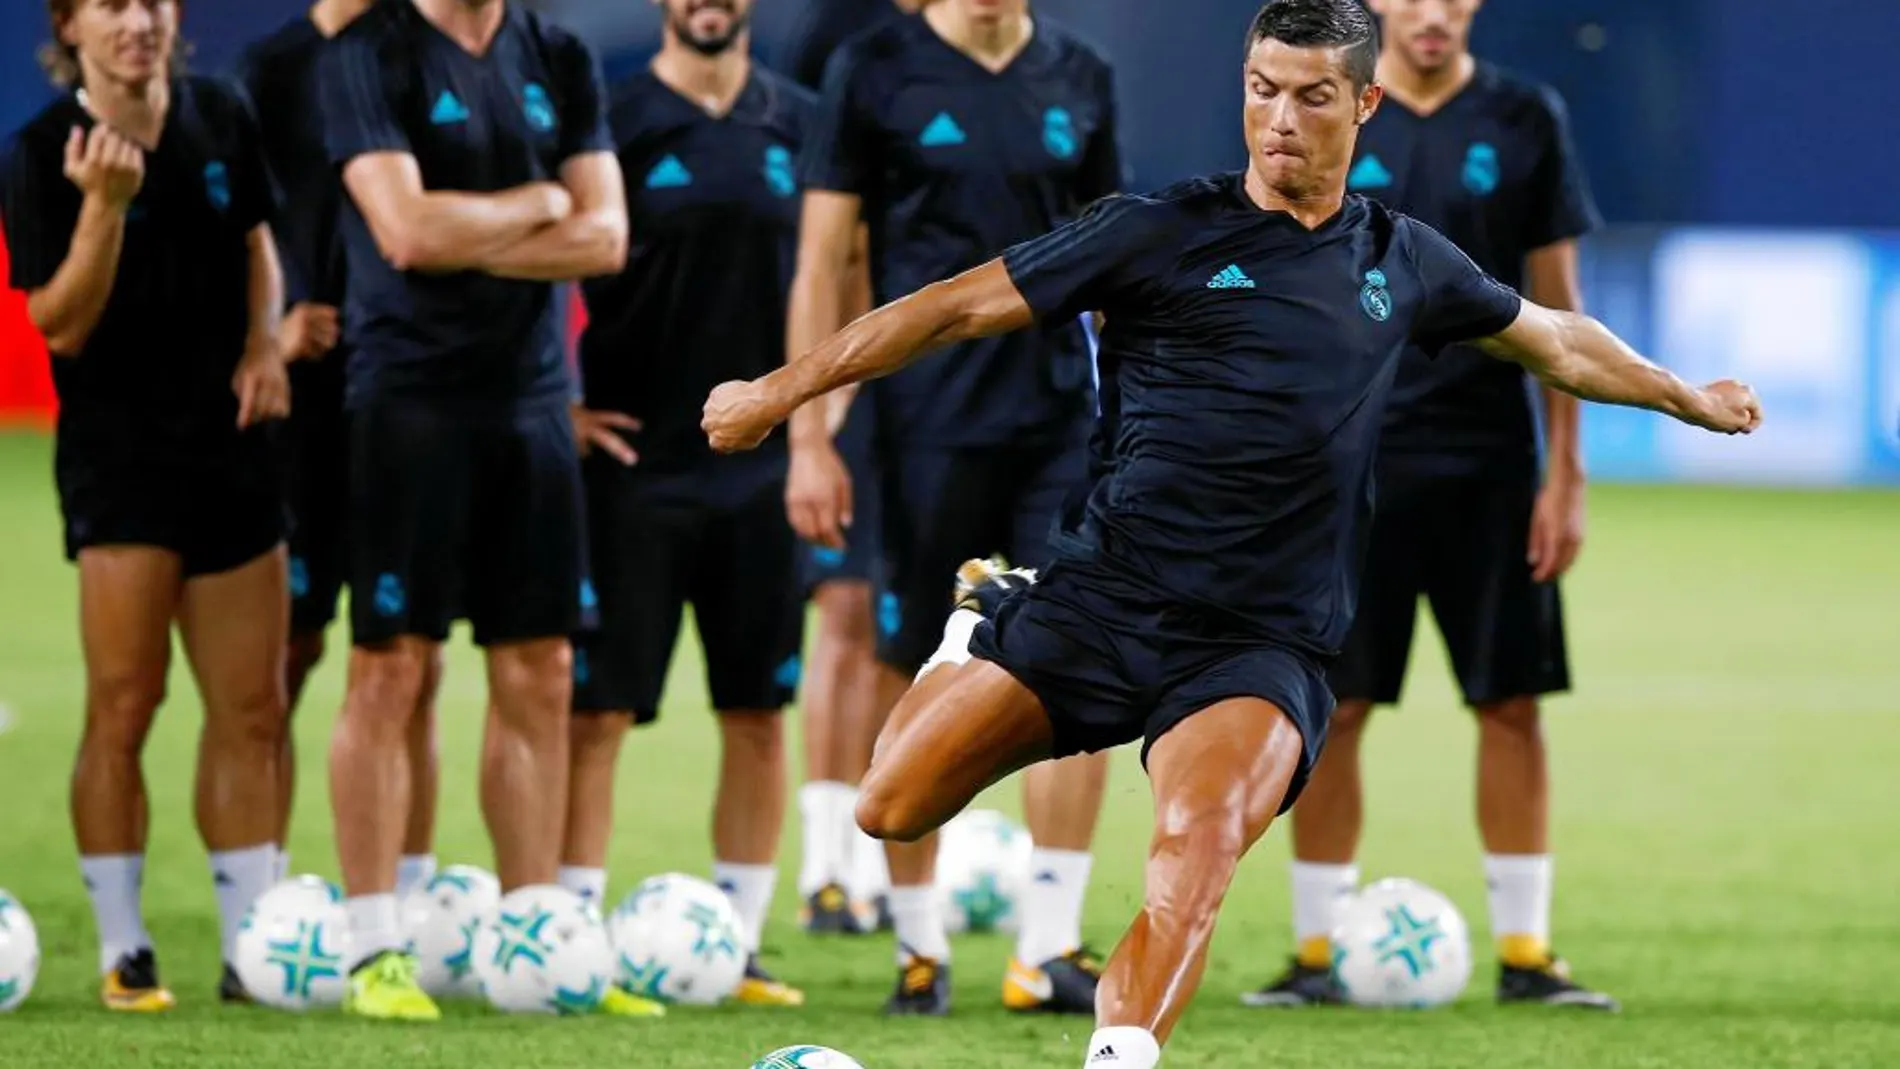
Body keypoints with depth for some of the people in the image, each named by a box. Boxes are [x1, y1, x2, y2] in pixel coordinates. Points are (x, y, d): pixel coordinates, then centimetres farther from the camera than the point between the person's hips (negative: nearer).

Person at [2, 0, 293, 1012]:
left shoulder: (219, 117, 6)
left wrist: (264, 344, 3)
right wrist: (103, 204, -25)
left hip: (229, 439, 5)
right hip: (117, 446, -5)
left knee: (250, 709, 6)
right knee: (124, 707, -8)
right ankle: (123, 950, -1)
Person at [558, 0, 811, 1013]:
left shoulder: (798, 123, 8)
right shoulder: (612, 120, -4)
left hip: (761, 463, 4)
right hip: (634, 462, -4)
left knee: (759, 715, 4)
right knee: (599, 709, -4)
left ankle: (738, 943, 11)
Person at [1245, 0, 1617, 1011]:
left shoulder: (1525, 122, 2)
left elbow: (1555, 303, 5)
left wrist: (1565, 473, 1)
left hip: (1488, 468, 1)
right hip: (1348, 462, -1)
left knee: (1510, 703, 0)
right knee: (1332, 708, 0)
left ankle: (1524, 949, 8)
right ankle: (1316, 951, 9)